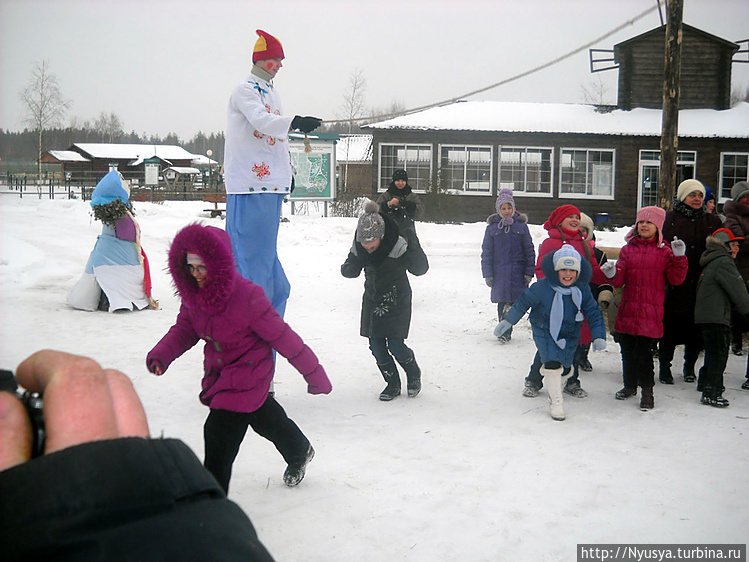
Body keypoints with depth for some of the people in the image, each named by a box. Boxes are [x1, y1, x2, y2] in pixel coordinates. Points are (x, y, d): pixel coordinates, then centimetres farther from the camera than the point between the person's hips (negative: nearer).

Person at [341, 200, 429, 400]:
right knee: (376, 346, 4)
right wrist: (350, 268, -22)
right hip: (372, 300, 5)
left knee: (395, 346, -9)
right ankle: (393, 384, 24)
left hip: (397, 301, -5)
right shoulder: (358, 247, -10)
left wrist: (415, 248, -38)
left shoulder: (397, 245, -24)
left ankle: (414, 374, 22)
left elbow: (420, 269, -20)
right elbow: (350, 270, 3)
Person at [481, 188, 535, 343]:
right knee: (502, 302, 3)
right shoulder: (492, 227, 3)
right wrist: (487, 274, 1)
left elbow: (529, 250, 5)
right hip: (499, 271, 0)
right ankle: (504, 332, 14)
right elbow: (486, 252, 6)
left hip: (518, 271, 0)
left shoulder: (521, 225, 3)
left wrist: (529, 272, -1)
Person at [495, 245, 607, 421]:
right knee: (552, 363, -20)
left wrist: (599, 337, -15)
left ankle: (559, 386, 49)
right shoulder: (542, 287, -22)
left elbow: (593, 312, -6)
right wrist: (508, 321, -4)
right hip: (545, 332, -3)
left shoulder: (582, 289, -13)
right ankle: (555, 401, -4)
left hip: (569, 335, 3)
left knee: (565, 367, 13)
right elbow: (523, 302, -9)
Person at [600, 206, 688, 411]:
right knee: (627, 350, 12)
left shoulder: (665, 251, 3)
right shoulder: (628, 249, 10)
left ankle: (646, 390, 8)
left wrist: (679, 258, -13)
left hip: (650, 312, -3)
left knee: (644, 351, -6)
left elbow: (676, 279, -1)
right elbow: (620, 280, 7)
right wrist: (613, 274, -15)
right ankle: (630, 385, 30)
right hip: (628, 309, 4)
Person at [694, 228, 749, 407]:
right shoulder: (724, 263, -12)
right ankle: (712, 394, -8)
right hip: (716, 317, -10)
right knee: (719, 354, -8)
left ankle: (705, 382, 33)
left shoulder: (711, 263, 21)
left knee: (713, 352, 21)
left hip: (704, 316, 10)